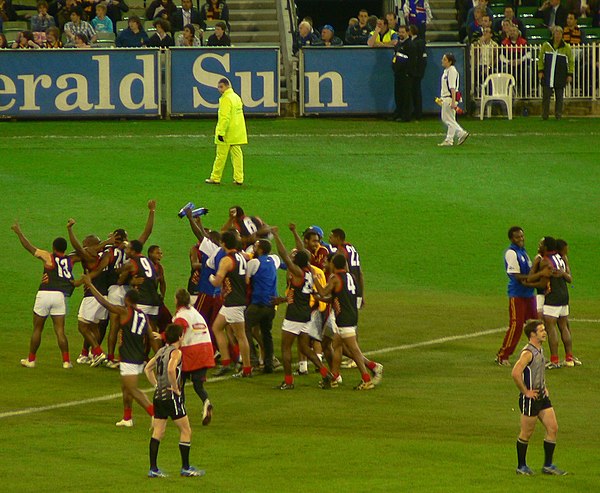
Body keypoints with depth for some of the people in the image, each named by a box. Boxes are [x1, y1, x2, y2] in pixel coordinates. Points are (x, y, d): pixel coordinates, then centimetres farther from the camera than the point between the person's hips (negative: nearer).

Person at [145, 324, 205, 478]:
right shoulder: (176, 352, -12)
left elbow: (147, 369, 20)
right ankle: (186, 468, 5)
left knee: (157, 432, 8)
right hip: (171, 396, -8)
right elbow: (171, 370, -29)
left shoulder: (161, 351, 13)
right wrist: (175, 388, -18)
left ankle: (153, 468, 5)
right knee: (186, 431, 3)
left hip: (159, 395, 8)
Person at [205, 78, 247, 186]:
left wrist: (221, 132, -21)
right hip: (237, 134, 8)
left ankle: (215, 178, 8)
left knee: (221, 156, 1)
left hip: (227, 134, -8)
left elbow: (225, 117, -22)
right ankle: (239, 179, 4)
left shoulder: (226, 99, -15)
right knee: (237, 155, 7)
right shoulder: (237, 97, 13)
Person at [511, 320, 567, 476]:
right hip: (530, 399, -9)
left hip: (542, 397, 9)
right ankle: (521, 466, 16)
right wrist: (525, 392, -21)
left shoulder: (540, 350, 10)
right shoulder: (528, 353, -20)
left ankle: (548, 466, 14)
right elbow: (516, 373, -31)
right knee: (526, 433, 3)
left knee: (553, 428, 6)